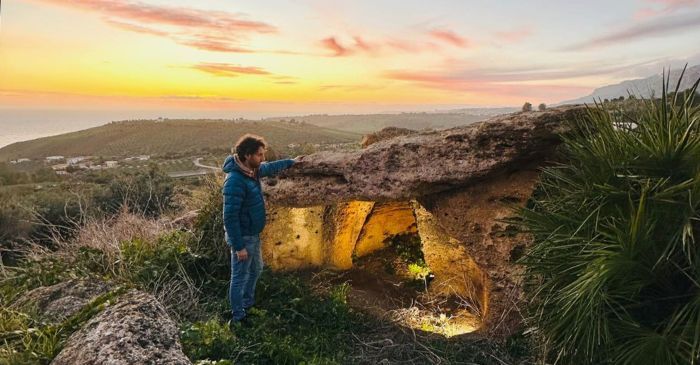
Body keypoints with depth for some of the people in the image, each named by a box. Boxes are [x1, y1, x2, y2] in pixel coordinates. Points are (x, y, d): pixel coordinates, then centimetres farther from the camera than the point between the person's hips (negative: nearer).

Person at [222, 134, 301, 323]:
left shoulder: (252, 169, -2)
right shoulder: (235, 181, -29)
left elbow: (270, 168, 22)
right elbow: (230, 217, -27)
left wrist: (291, 162, 33)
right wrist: (238, 246, -23)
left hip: (253, 235, 10)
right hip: (243, 238, -10)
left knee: (256, 269, 25)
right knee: (240, 277, 7)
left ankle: (248, 304, 47)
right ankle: (238, 317, 25)